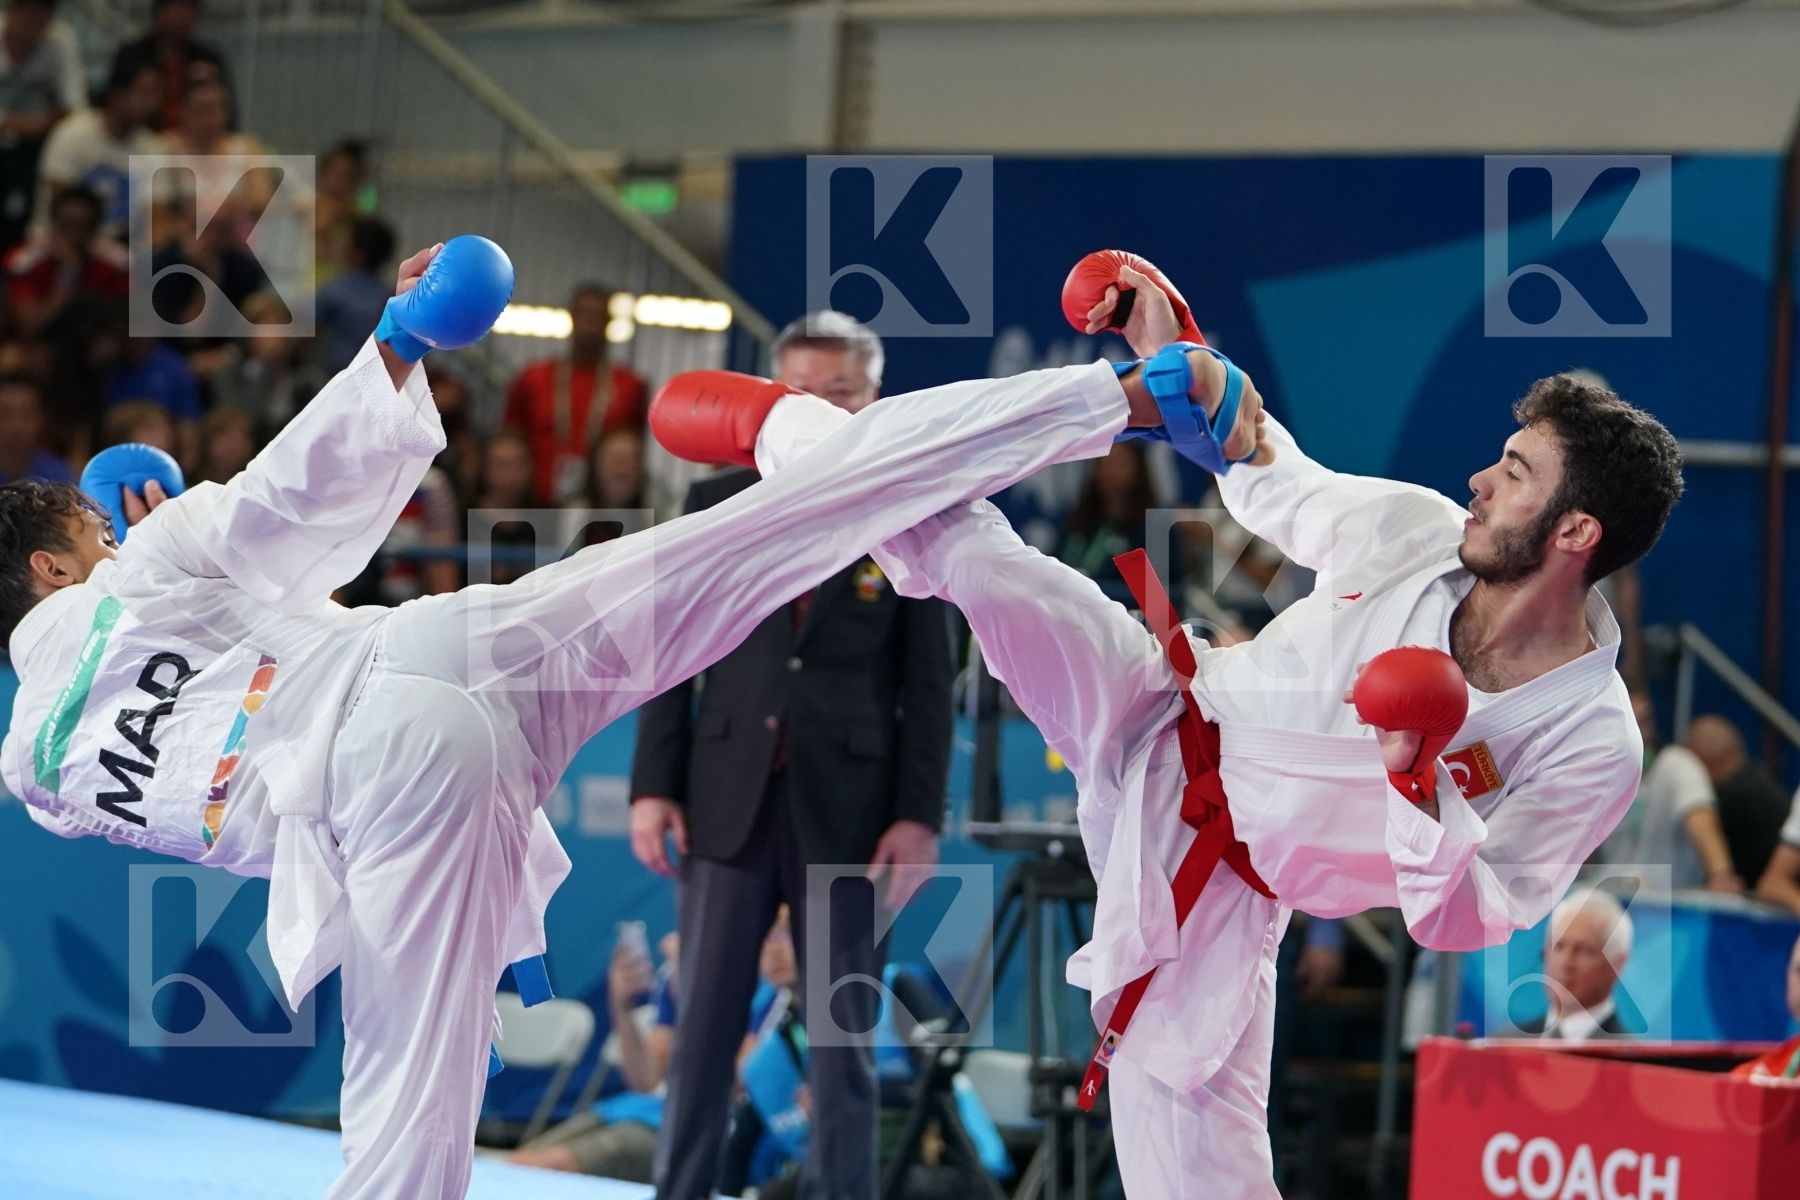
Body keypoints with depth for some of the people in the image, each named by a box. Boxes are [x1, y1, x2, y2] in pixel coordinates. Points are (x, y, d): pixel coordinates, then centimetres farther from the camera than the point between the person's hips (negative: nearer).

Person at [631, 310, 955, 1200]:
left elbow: (930, 685, 0)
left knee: (844, 1037, 4)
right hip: (728, 800, 1)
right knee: (703, 1028, 4)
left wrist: (919, 817, -7)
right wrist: (653, 786, -1)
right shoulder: (716, 504, 6)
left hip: (847, 809, -1)